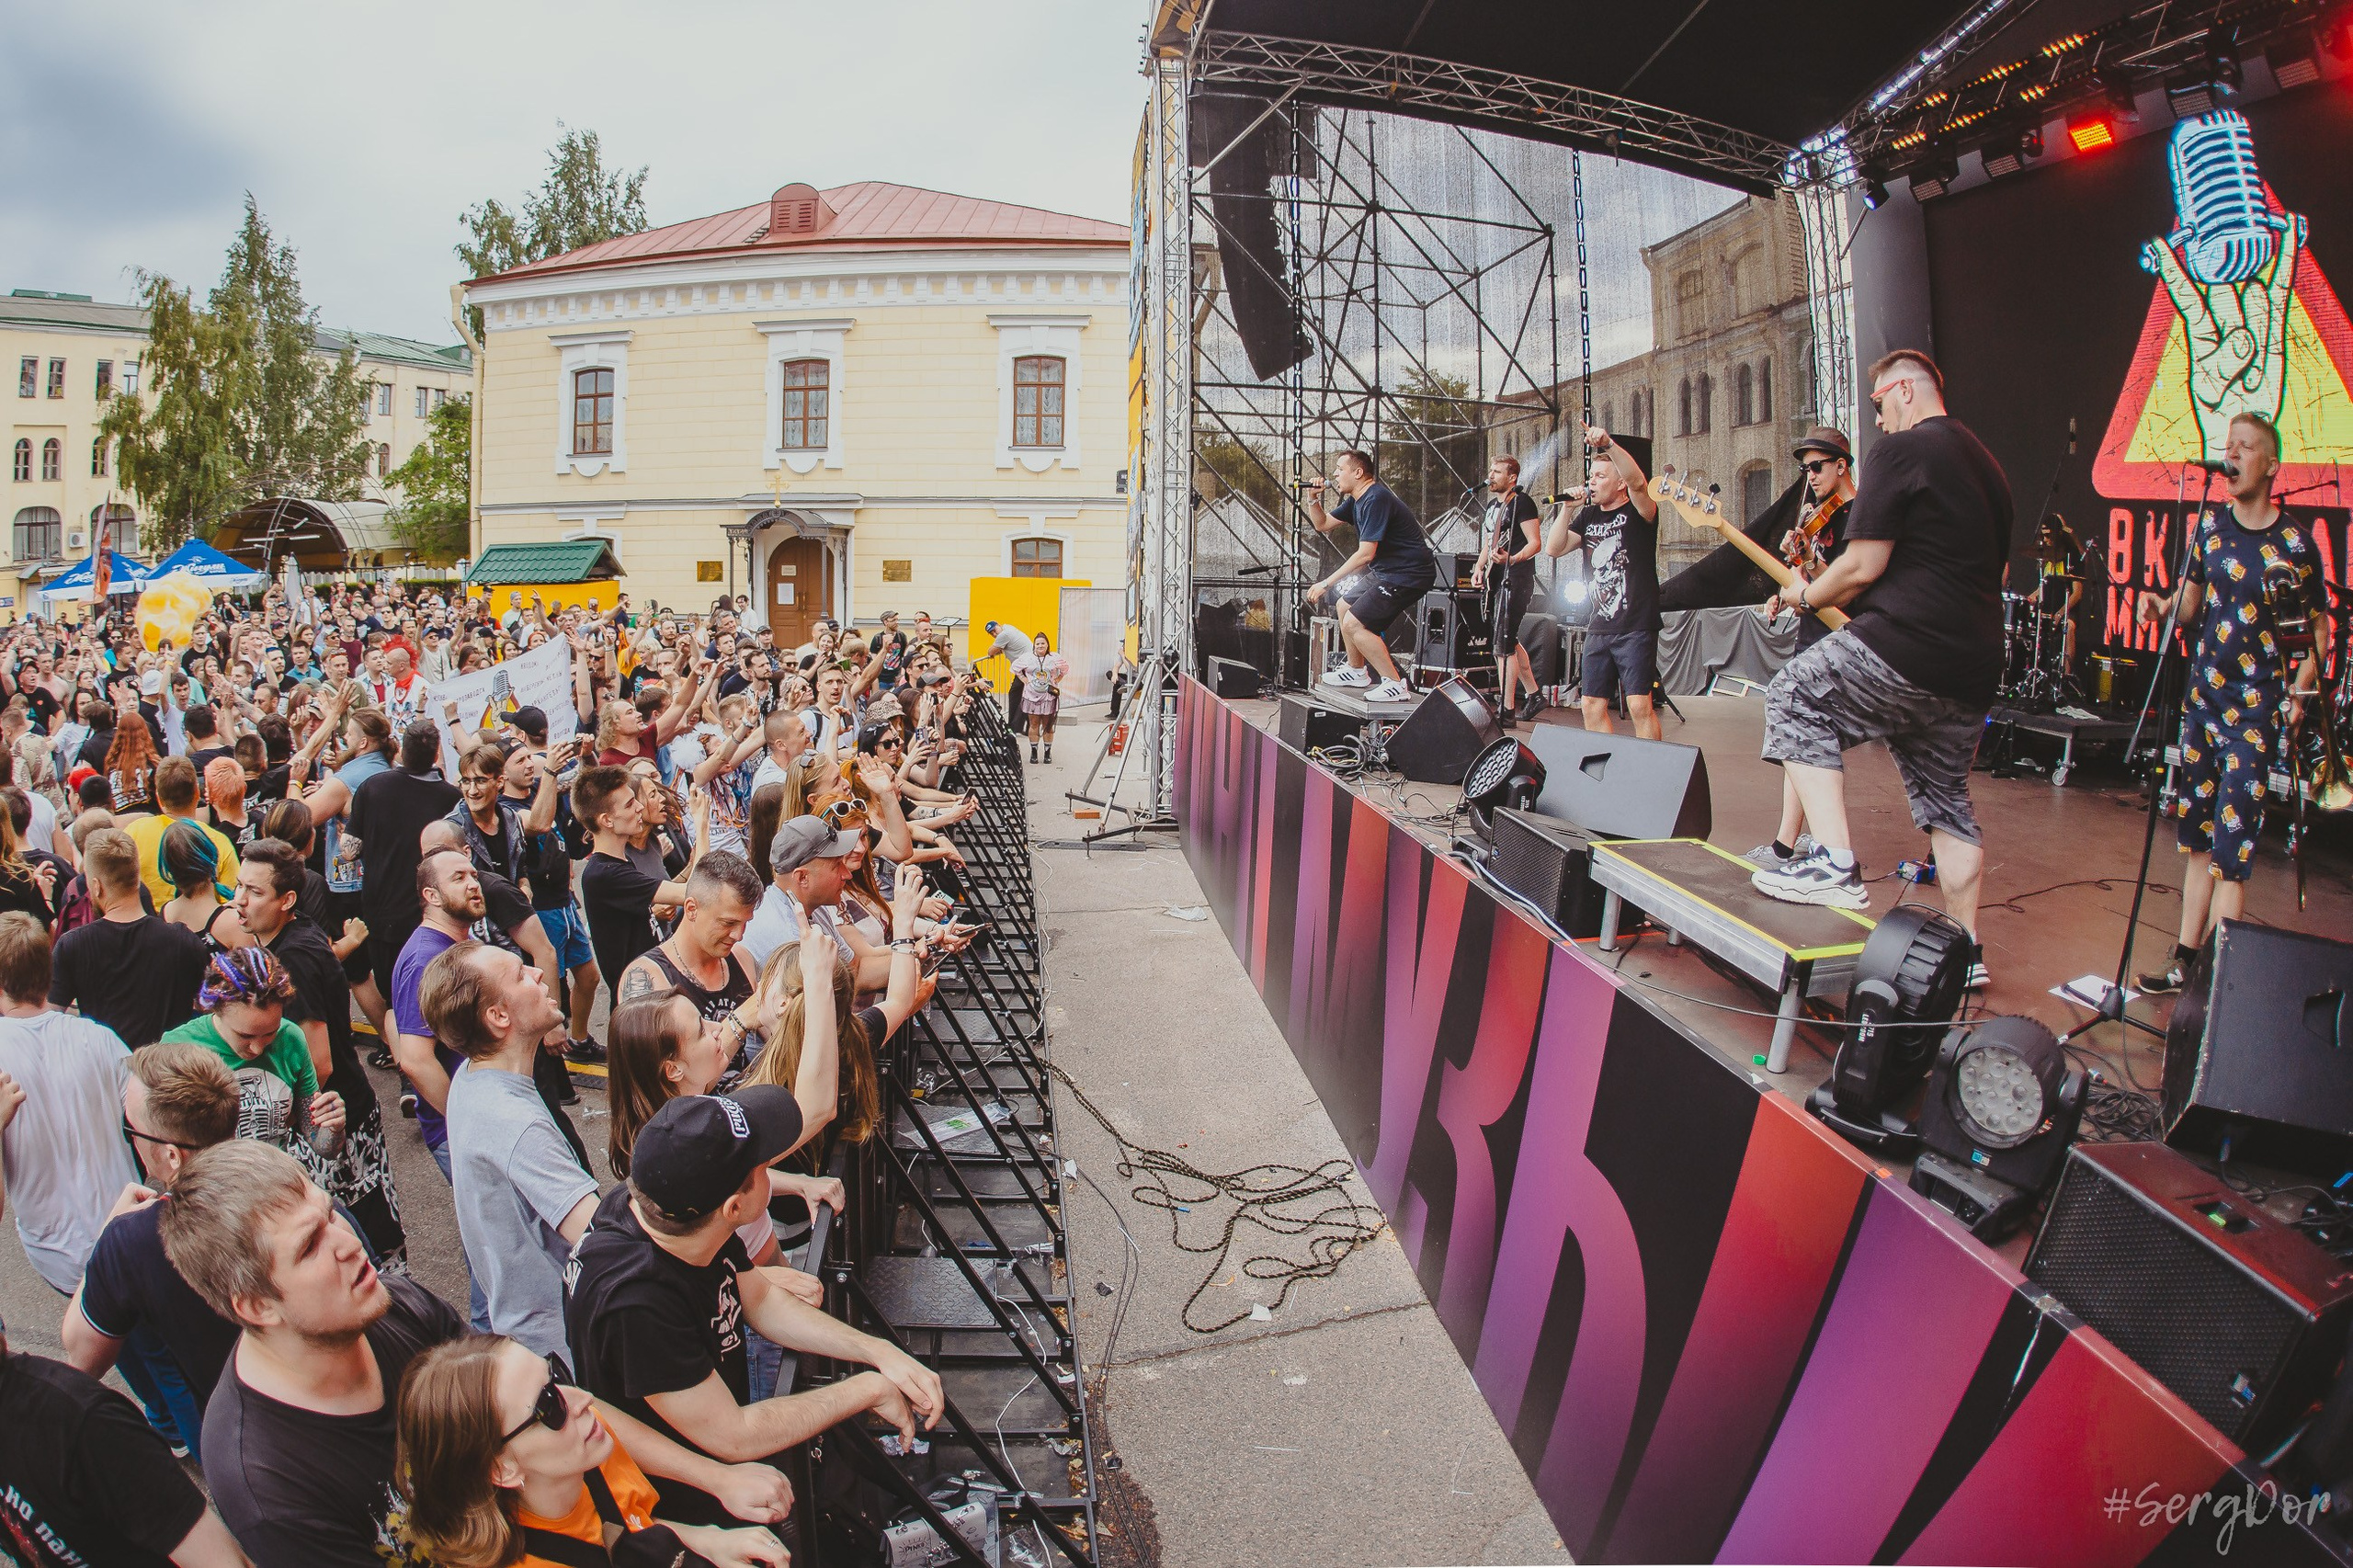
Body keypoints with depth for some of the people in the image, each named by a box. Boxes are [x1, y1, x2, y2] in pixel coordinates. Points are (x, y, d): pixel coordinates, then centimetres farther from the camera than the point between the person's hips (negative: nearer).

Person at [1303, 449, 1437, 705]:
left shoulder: (1376, 499, -21)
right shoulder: (1357, 500, 12)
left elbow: (1365, 554, -26)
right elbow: (1323, 524, 22)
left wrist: (1326, 584, -23)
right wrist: (1313, 499, 2)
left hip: (1409, 574, -11)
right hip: (1388, 571, 11)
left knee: (1354, 623, -16)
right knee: (1345, 606, 22)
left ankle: (1396, 685, -13)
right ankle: (1357, 672, 34)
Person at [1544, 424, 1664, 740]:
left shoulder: (1638, 512, -3)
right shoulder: (1588, 517, 14)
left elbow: (1638, 482, -24)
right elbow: (1553, 548, 8)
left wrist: (1608, 443, -35)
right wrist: (1567, 507, -2)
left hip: (1636, 627, -6)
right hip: (1599, 628, 6)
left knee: (1639, 706, -12)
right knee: (1591, 704, 7)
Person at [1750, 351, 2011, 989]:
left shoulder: (1901, 451, -7)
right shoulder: (1984, 461, 22)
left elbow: (1862, 567, -13)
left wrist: (1805, 595, 4)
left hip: (1909, 646, -9)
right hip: (1976, 665, 9)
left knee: (1793, 697, 2)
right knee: (1945, 796, 16)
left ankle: (1835, 865, -10)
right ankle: (1966, 946, 21)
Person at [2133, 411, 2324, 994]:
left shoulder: (2296, 542, -5)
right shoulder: (2210, 526, 7)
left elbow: (2318, 626, 2)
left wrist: (2299, 691, -9)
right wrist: (2163, 605, -9)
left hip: (2258, 710, -5)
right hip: (2203, 699, 5)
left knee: (2232, 849, -8)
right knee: (2198, 838, 12)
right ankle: (2185, 961, 20)